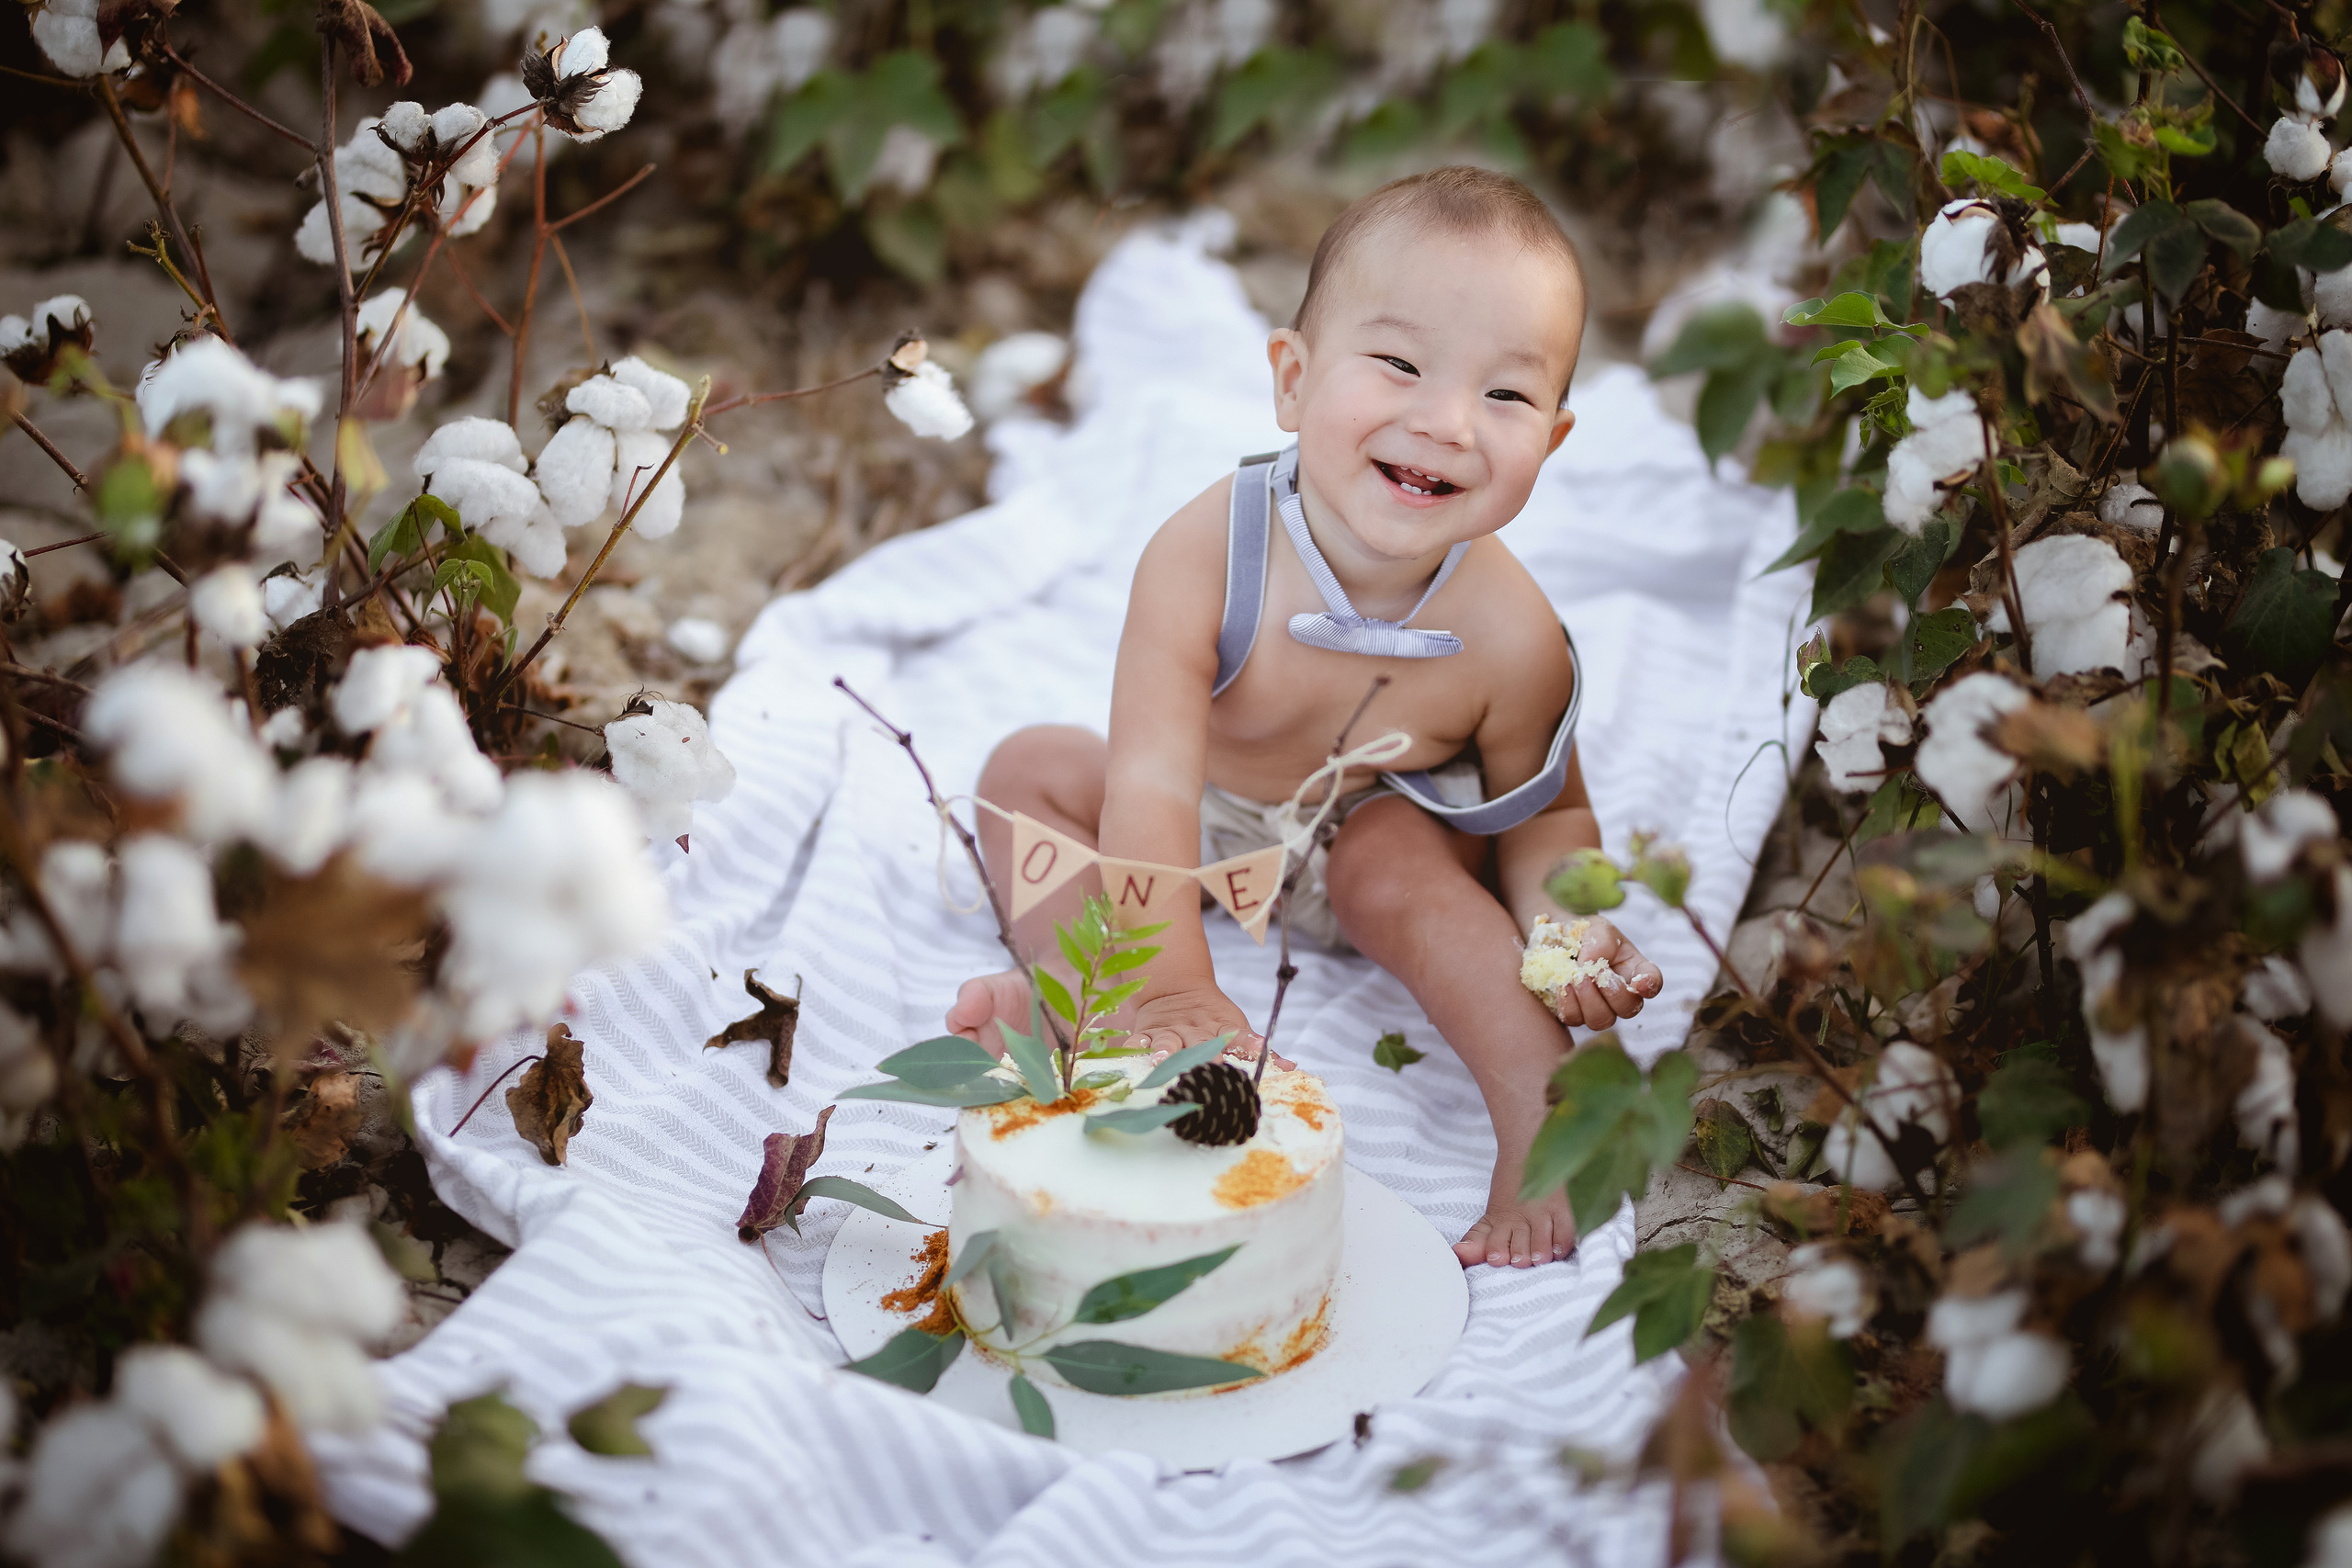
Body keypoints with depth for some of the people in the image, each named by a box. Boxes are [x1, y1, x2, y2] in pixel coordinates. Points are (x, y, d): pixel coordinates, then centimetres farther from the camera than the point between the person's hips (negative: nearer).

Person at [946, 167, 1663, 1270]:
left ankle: (1545, 1107, -37)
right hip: (1211, 820, 2)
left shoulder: (1509, 637, -29)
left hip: (1381, 826, -2)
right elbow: (1152, 787, -36)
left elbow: (1546, 814, -13)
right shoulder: (1205, 554, -35)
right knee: (1031, 768, -13)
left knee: (1399, 863, -32)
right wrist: (1171, 995, -42)